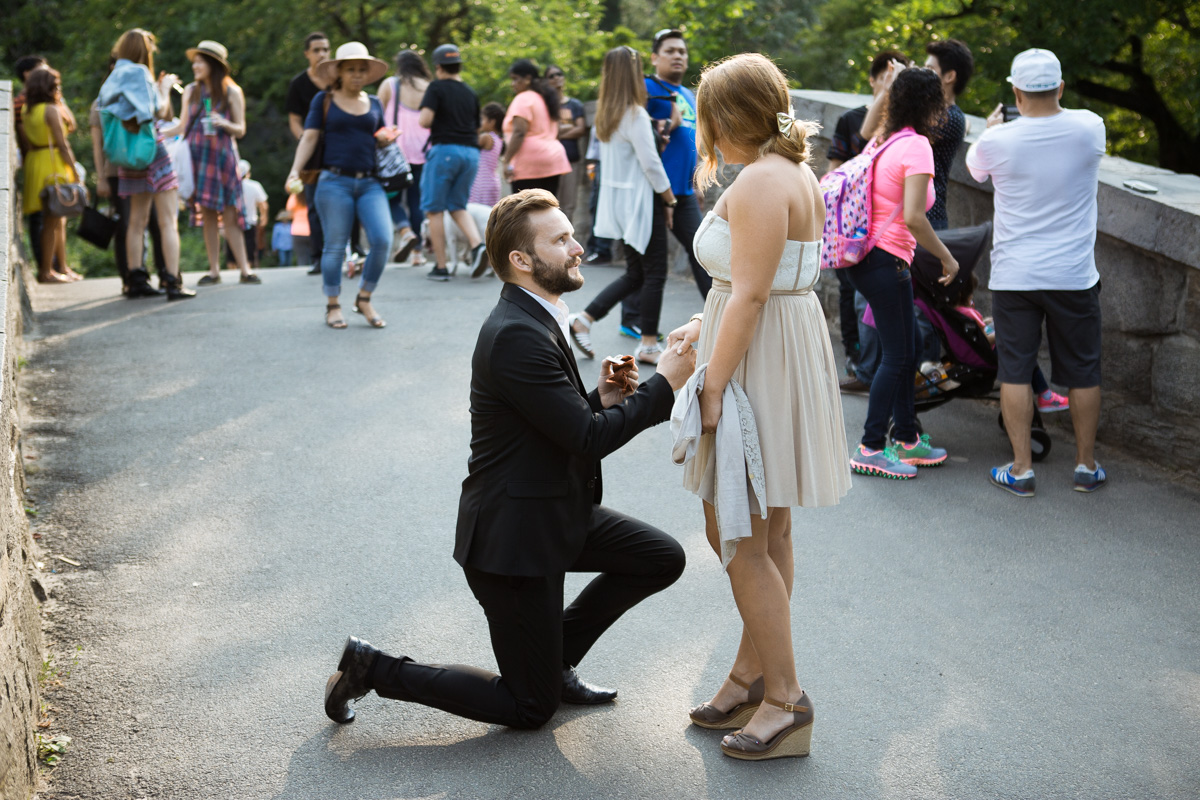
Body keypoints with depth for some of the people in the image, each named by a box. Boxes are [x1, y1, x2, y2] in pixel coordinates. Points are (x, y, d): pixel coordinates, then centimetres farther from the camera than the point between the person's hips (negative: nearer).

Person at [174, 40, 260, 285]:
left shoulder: (232, 92, 2)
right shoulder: (191, 91, 12)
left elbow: (241, 130, 1)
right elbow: (182, 126, 19)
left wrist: (224, 124, -17)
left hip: (222, 156, -3)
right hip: (197, 155, 3)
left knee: (230, 214, -7)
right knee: (207, 214, 1)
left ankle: (245, 270, -4)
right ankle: (214, 270, 6)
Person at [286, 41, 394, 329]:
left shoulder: (374, 103, 17)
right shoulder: (324, 100, 7)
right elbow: (309, 138, 2)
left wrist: (388, 138, 0)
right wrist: (295, 170, -12)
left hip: (370, 183, 3)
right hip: (335, 181, -3)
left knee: (382, 240, -13)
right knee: (335, 246, -1)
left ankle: (364, 299, 5)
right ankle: (333, 306, 14)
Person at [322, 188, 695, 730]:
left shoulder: (536, 321, 8)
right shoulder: (516, 335, -25)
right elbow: (588, 439, -25)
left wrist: (603, 400, -4)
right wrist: (664, 383, -19)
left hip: (556, 514, 10)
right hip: (513, 535, -9)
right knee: (531, 708, 2)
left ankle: (556, 658, 21)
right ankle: (371, 668, 10)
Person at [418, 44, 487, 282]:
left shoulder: (436, 88, -4)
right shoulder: (471, 93, 12)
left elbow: (425, 120, -15)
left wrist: (421, 121, 7)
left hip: (445, 149, -5)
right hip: (471, 152, 5)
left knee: (434, 209, 4)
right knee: (457, 206, 15)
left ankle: (441, 267, 2)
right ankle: (478, 244, -12)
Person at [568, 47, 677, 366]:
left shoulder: (604, 114, 8)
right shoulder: (636, 115, -16)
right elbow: (650, 163, -17)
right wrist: (669, 199, -7)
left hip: (618, 200, 8)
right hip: (641, 199, -8)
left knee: (634, 274, 15)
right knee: (654, 274, 2)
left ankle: (584, 319, 8)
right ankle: (648, 345, 6)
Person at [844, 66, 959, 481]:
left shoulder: (884, 139, 10)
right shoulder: (916, 145, -17)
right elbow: (913, 217, -24)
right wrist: (946, 257, -15)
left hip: (867, 257, 10)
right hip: (886, 260, -10)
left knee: (910, 343, 18)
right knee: (897, 356, 0)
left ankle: (907, 439, 27)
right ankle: (870, 449, 6)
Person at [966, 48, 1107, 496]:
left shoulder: (998, 140, -11)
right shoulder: (1089, 128, -7)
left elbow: (973, 167, 13)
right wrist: (1053, 108, 34)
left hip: (1014, 277, -1)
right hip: (1075, 275, 1)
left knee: (1015, 372, 7)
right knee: (1082, 372, 12)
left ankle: (1021, 469, 8)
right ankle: (1087, 465, 21)